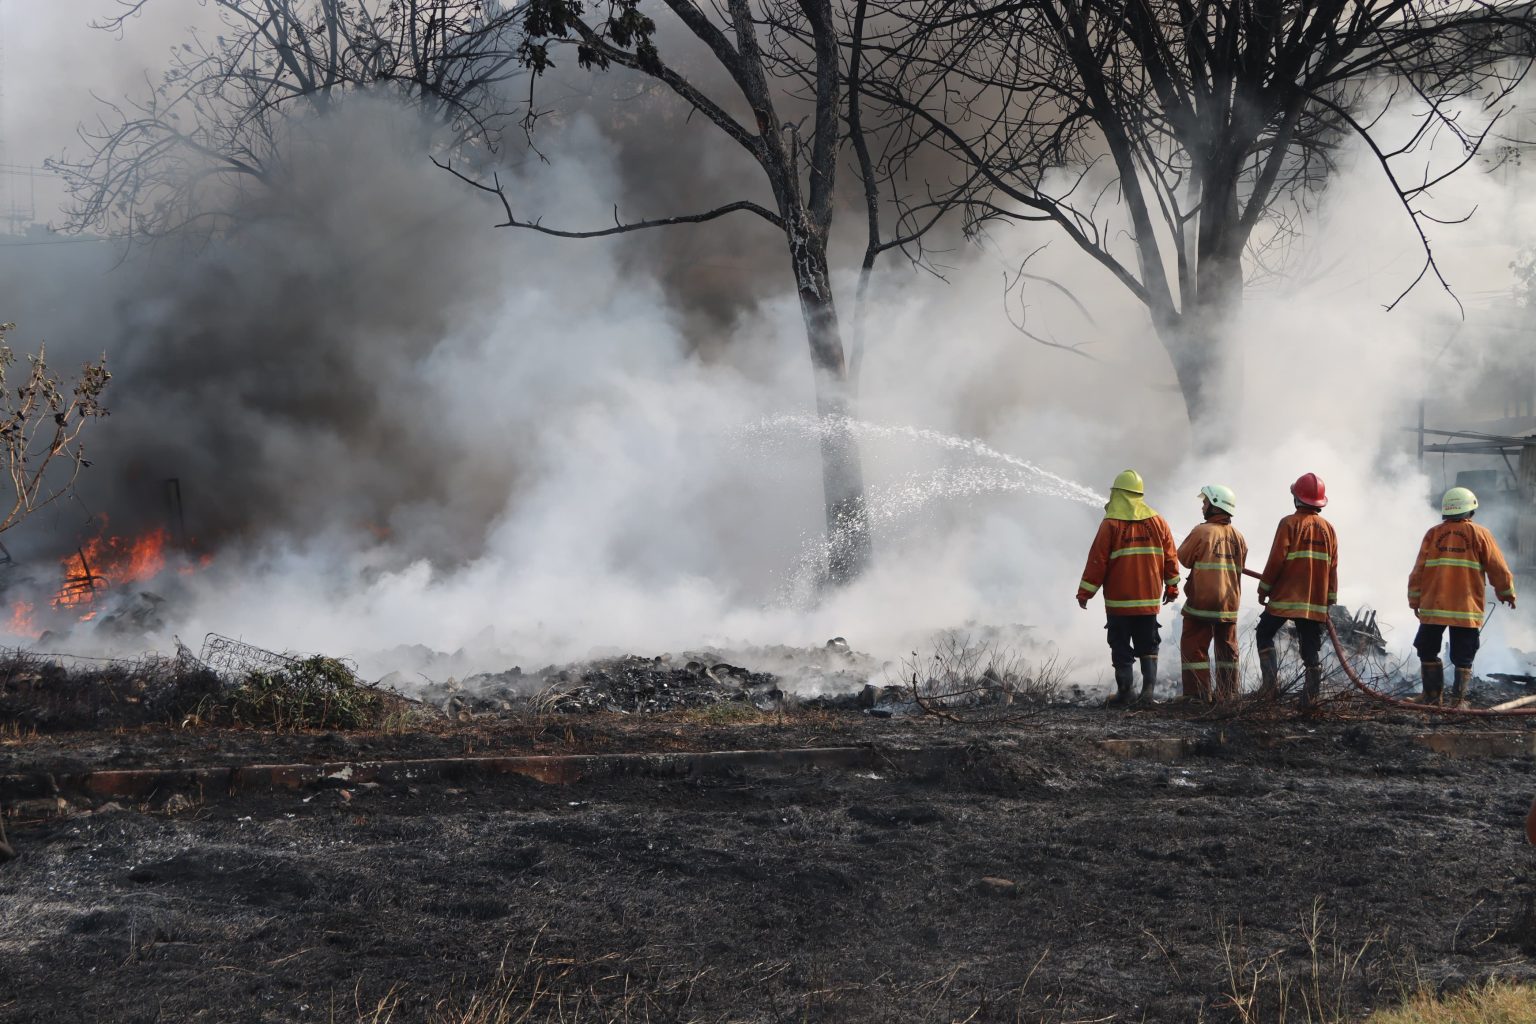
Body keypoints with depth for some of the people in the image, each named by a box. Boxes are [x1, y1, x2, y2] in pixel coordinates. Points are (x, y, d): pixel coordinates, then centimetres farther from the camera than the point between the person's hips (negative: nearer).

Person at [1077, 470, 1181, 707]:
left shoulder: (1111, 524, -9)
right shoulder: (1157, 522, 4)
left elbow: (1097, 561, -9)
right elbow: (1170, 558, 8)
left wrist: (1085, 592, -2)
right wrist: (1171, 587, 20)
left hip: (1119, 601, -3)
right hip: (1150, 599, 4)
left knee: (1121, 648, 4)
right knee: (1148, 646, 12)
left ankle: (1124, 692, 3)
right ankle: (1148, 688, 0)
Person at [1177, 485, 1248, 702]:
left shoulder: (1202, 532, -13)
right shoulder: (1238, 537, 4)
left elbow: (1183, 559, -2)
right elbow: (1240, 567, 13)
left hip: (1202, 602, -6)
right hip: (1230, 602, 6)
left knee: (1194, 647, 1)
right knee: (1227, 649, 15)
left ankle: (1198, 694, -5)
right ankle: (1228, 695, 18)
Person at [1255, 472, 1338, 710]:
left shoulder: (1289, 523, -8)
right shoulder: (1328, 528, 8)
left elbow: (1276, 559, -11)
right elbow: (1333, 567, 9)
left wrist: (1264, 588, 0)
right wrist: (1330, 599, 16)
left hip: (1286, 596, -4)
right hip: (1316, 600, 4)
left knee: (1265, 634, 11)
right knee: (1311, 647, 7)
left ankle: (1270, 682, -2)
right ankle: (1311, 697, 3)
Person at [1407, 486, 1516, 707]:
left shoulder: (1433, 534, 4)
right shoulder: (1480, 534, 0)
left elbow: (1418, 570, 3)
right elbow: (1498, 569, 2)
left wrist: (1414, 600, 11)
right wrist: (1507, 593, 17)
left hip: (1433, 606, 1)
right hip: (1467, 608, -1)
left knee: (1428, 651, 13)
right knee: (1463, 658, 5)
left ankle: (1432, 694, 11)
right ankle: (1459, 699, 1)